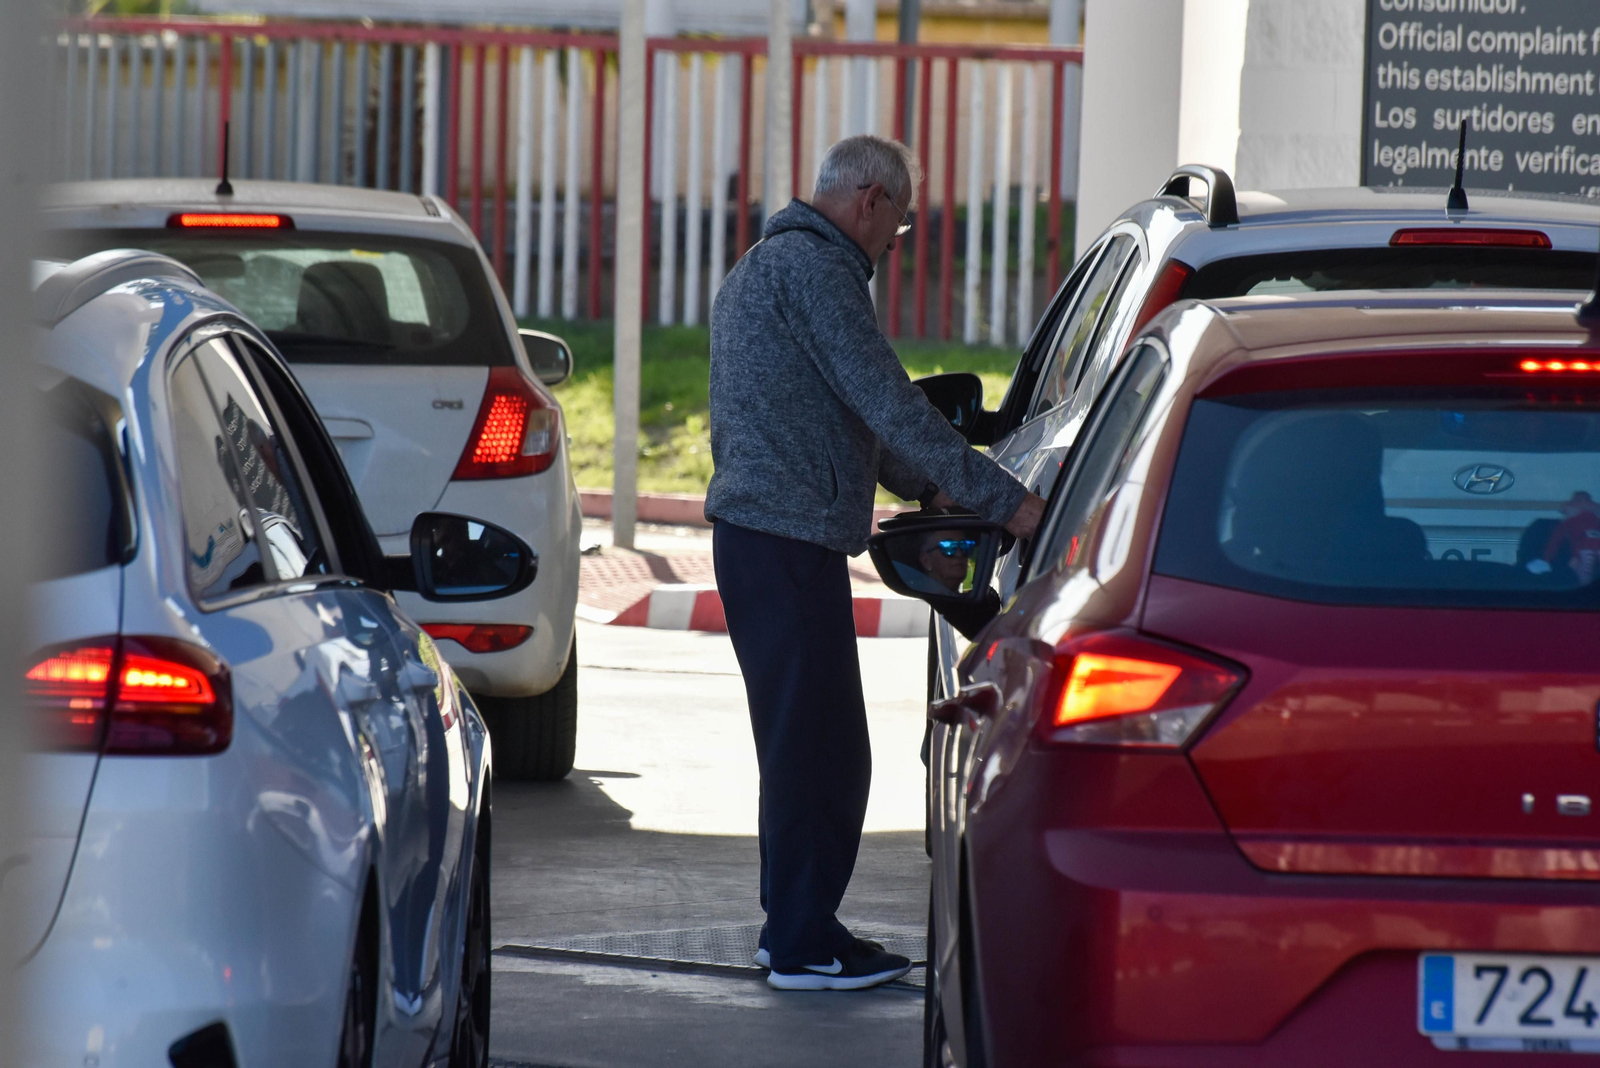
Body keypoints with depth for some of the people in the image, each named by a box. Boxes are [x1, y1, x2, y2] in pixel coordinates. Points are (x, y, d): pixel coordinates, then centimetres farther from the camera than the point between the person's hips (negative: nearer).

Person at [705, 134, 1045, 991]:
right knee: (821, 748, -6)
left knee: (802, 740, 17)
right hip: (791, 536, -11)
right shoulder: (815, 268, -13)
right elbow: (887, 402, -19)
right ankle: (802, 945, -4)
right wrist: (999, 497, -17)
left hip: (752, 528, 11)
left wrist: (924, 485, 34)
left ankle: (794, 926, 23)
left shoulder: (761, 266, 22)